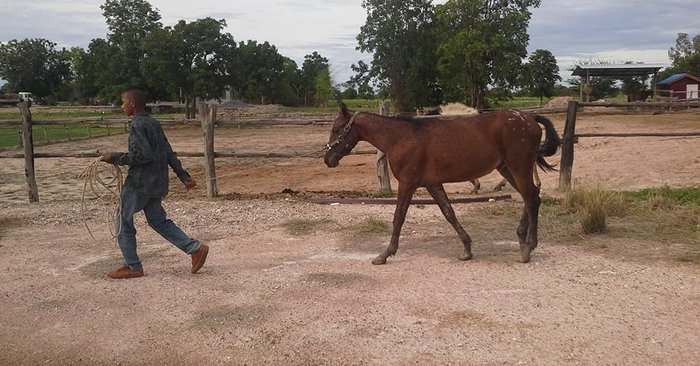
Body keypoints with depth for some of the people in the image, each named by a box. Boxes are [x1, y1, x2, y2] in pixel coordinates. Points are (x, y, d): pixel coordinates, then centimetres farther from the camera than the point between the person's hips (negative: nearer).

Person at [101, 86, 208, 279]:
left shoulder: (138, 125, -14)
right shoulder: (154, 124, 12)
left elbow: (143, 155, -23)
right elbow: (169, 153, 13)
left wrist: (115, 158, -14)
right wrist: (183, 176, 13)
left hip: (139, 183, -9)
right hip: (157, 182, 9)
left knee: (124, 223, 6)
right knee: (158, 221, 16)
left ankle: (133, 266, 12)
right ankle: (195, 248, 7)